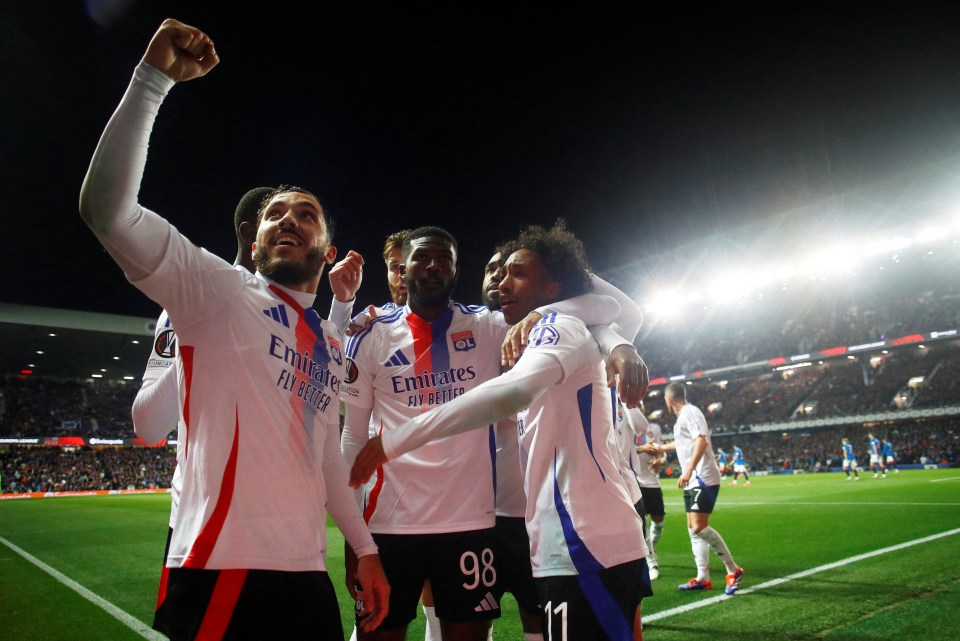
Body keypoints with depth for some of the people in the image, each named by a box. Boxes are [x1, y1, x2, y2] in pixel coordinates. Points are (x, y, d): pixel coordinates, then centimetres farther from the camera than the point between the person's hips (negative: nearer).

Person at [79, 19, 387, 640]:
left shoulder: (333, 344, 16)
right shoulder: (219, 289, -2)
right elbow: (107, 207, -15)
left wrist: (365, 548, 20)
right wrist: (154, 78, -17)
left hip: (309, 572, 6)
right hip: (224, 569, -6)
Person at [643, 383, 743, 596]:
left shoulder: (689, 412, -9)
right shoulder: (682, 416, 20)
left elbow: (701, 440, -23)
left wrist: (688, 470, -30)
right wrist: (660, 448, 54)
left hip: (703, 479, -10)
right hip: (692, 481, 10)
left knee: (699, 527, -15)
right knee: (693, 528, 8)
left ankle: (733, 570, -5)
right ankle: (703, 578, 12)